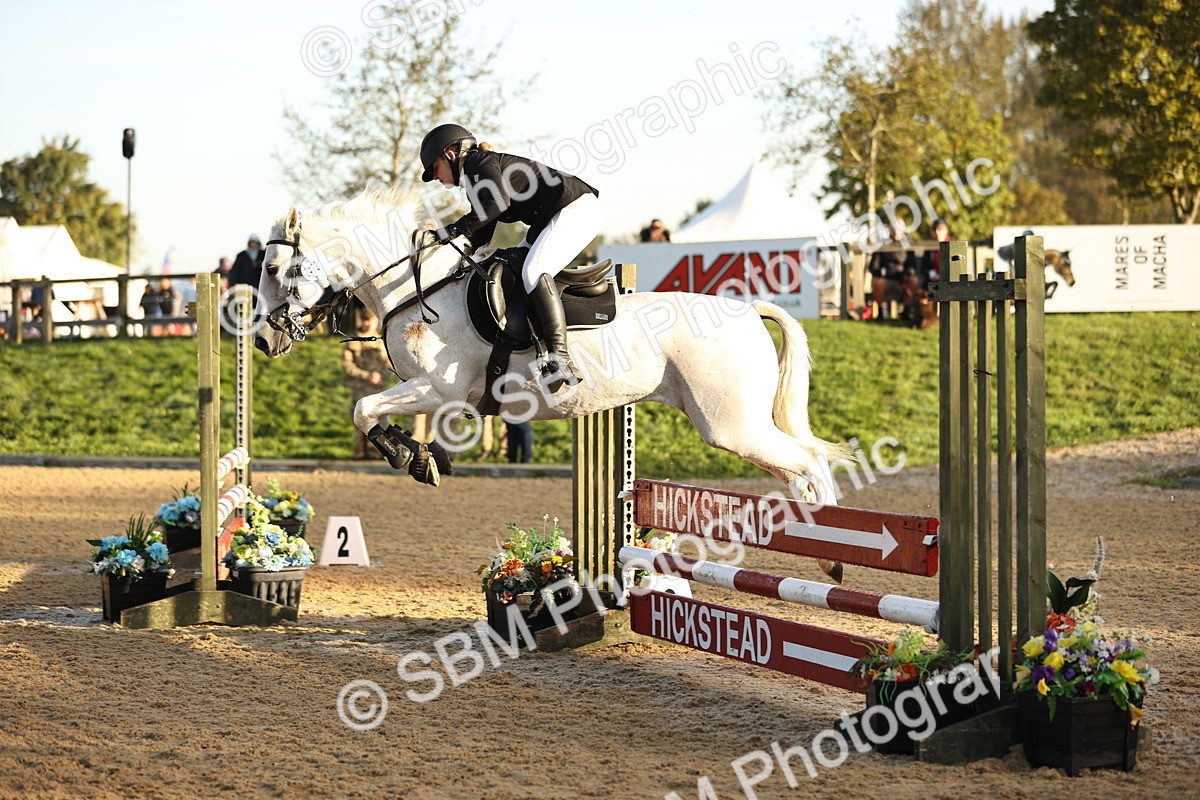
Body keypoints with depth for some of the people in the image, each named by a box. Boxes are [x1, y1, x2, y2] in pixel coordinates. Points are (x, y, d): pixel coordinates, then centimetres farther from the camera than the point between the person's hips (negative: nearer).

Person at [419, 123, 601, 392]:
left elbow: (499, 200, -28)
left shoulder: (481, 163, -9)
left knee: (533, 271, -28)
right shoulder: (474, 182, 21)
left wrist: (453, 231, -27)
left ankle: (559, 357, -41)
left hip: (577, 209, -11)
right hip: (550, 221, 11)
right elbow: (480, 239, 19)